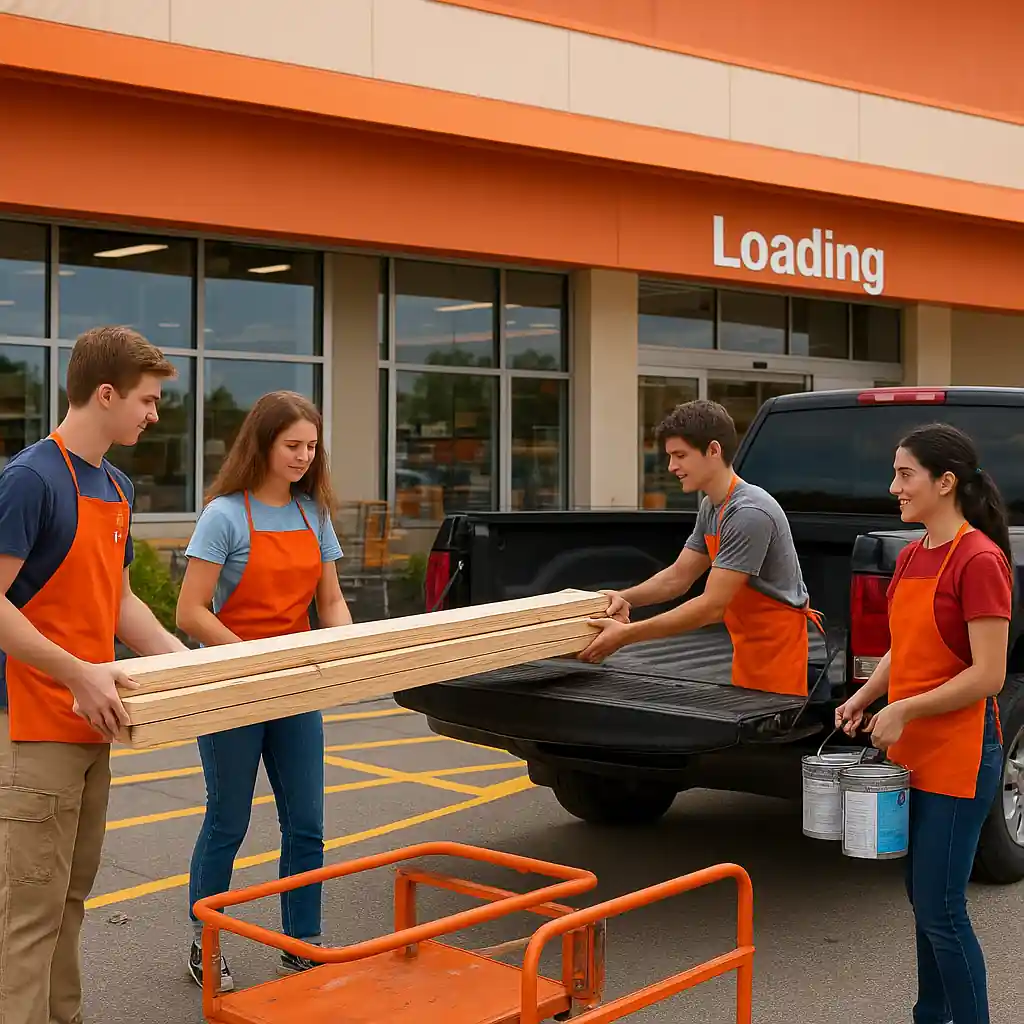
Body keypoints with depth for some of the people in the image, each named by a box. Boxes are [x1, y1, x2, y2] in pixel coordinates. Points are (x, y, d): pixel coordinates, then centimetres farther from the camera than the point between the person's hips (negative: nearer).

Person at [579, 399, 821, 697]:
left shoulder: (749, 513, -23)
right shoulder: (710, 508, 8)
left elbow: (712, 606, -24)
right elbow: (678, 576, 15)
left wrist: (626, 634, -23)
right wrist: (625, 598, -4)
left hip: (777, 646, -9)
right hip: (749, 647, 9)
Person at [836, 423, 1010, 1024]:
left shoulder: (980, 559, -17)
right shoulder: (912, 556, 9)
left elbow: (989, 675, -19)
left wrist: (905, 709, -18)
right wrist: (866, 695, 2)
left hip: (959, 756, -8)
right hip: (911, 751, 8)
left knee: (940, 909, -3)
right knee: (925, 899, 17)